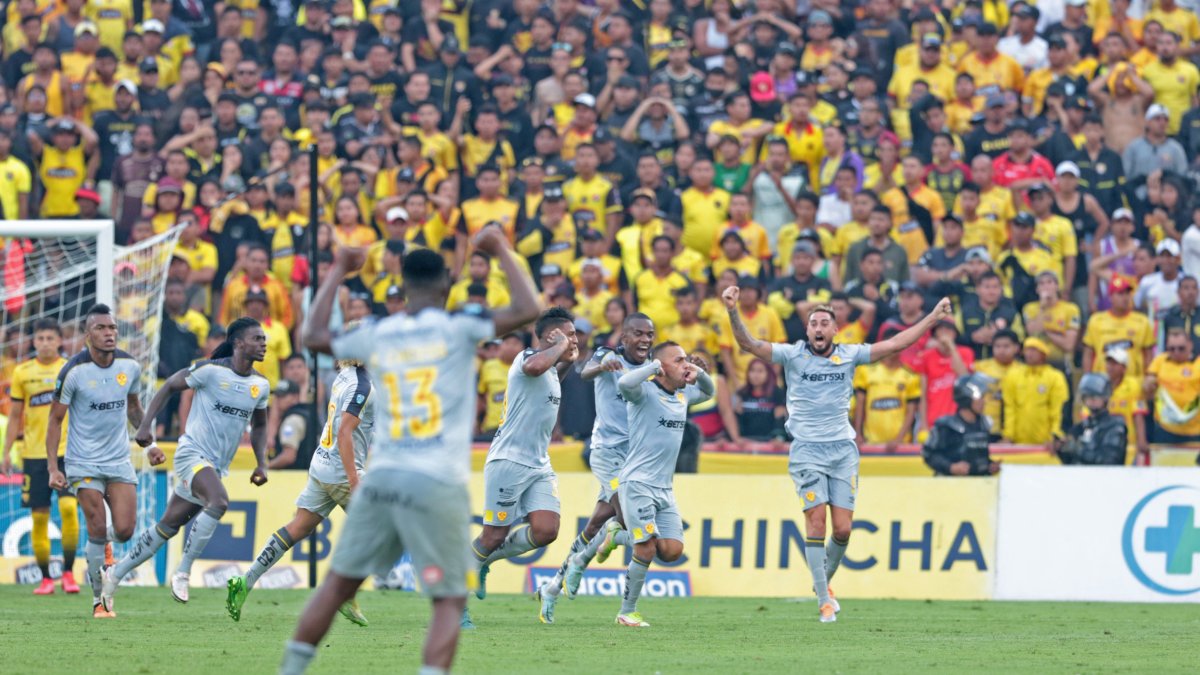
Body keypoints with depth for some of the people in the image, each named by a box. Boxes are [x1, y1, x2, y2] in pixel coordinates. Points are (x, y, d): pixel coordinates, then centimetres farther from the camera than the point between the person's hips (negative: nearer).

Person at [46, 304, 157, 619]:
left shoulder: (130, 366, -1)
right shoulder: (74, 371, -14)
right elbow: (55, 419, -7)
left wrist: (149, 444, 10)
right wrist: (53, 467, -13)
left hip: (119, 460, 4)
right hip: (84, 462, -4)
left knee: (124, 530, -7)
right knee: (98, 530, -11)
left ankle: (102, 546, 29)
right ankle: (99, 599, 2)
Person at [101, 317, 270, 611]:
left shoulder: (260, 385, 7)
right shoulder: (211, 370, -11)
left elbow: (259, 425, 23)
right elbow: (170, 386, -1)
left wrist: (262, 464, 10)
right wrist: (146, 424, -9)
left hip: (218, 466, 7)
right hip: (193, 453, -7)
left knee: (168, 527, 10)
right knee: (219, 501, -33)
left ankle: (116, 573, 23)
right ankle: (182, 573, -24)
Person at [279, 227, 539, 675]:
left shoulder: (376, 336, 9)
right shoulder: (458, 328, -3)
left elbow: (313, 336, 25)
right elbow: (528, 309, -7)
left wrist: (338, 272, 34)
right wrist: (501, 249, 6)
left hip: (381, 477, 4)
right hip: (437, 484, -4)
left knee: (338, 583, 17)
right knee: (450, 601, 0)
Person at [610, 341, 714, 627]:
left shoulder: (683, 395, 14)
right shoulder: (646, 392, -9)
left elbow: (709, 391, 33)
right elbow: (624, 383, -32)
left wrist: (699, 373, 10)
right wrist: (654, 366, -17)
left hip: (665, 487, 7)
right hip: (638, 483, -7)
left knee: (672, 550, -3)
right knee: (646, 550, -12)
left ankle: (621, 532, 21)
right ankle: (627, 612, 2)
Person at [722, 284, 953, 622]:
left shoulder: (849, 355, 5)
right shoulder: (793, 355, -1)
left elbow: (895, 344, 6)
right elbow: (749, 344, -10)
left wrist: (933, 317, 2)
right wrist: (733, 313, -26)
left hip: (843, 449, 2)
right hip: (807, 450, -2)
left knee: (843, 529, -3)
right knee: (816, 521, -12)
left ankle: (824, 580, 25)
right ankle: (824, 600, -6)